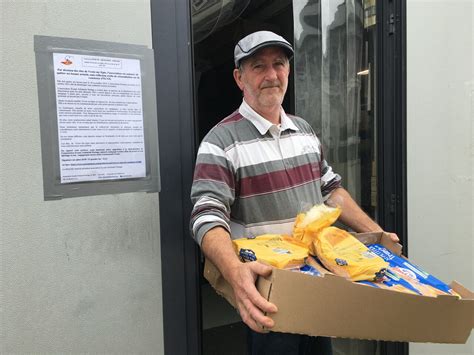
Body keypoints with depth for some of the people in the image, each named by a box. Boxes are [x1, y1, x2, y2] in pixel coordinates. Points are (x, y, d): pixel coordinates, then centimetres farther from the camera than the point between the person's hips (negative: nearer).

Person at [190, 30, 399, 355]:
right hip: (265, 285, -6)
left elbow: (330, 189, 15)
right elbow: (209, 217, -24)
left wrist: (375, 232, 7)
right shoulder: (222, 141, -14)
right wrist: (236, 272, -41)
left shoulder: (304, 130, 8)